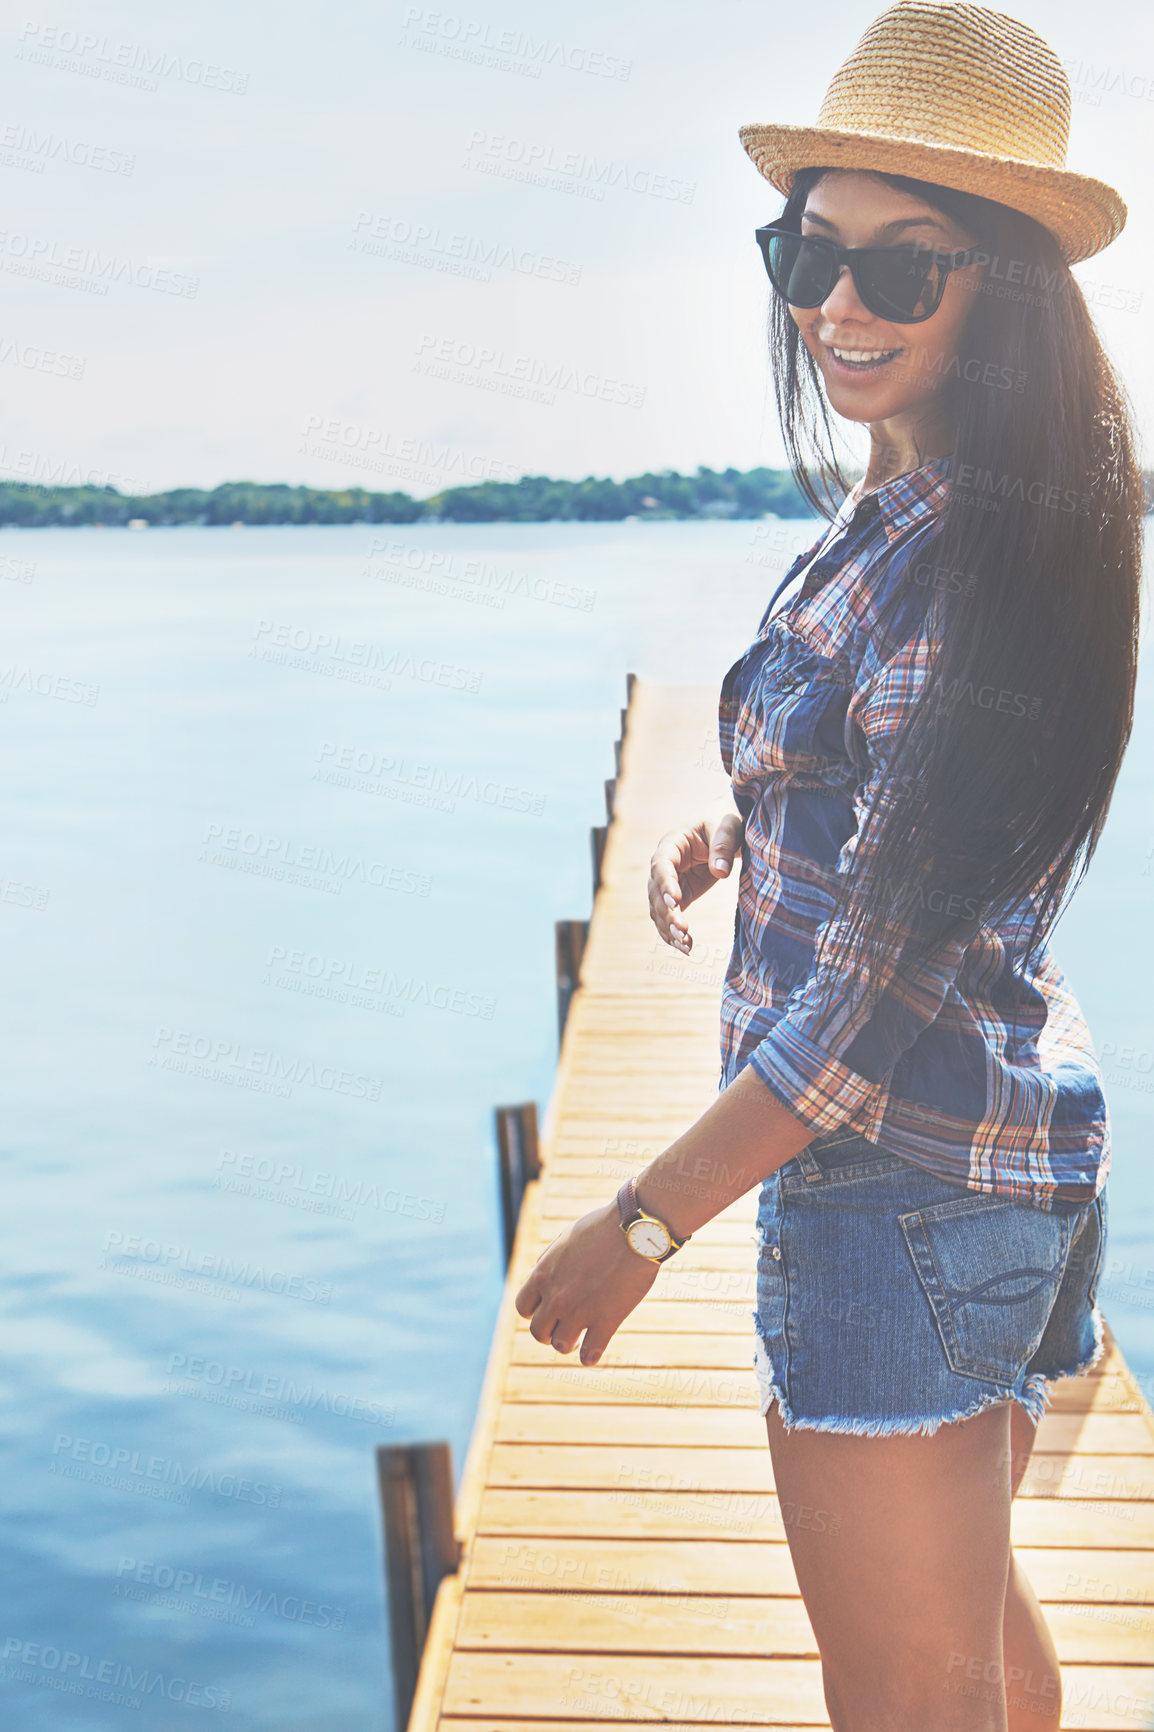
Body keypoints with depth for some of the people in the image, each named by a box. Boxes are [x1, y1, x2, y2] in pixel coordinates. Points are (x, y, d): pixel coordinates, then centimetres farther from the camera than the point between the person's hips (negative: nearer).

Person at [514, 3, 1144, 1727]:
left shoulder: (964, 566, -23)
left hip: (905, 1176, -10)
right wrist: (734, 822, 6)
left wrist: (642, 1220, -20)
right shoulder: (889, 513, 7)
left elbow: (884, 980, -25)